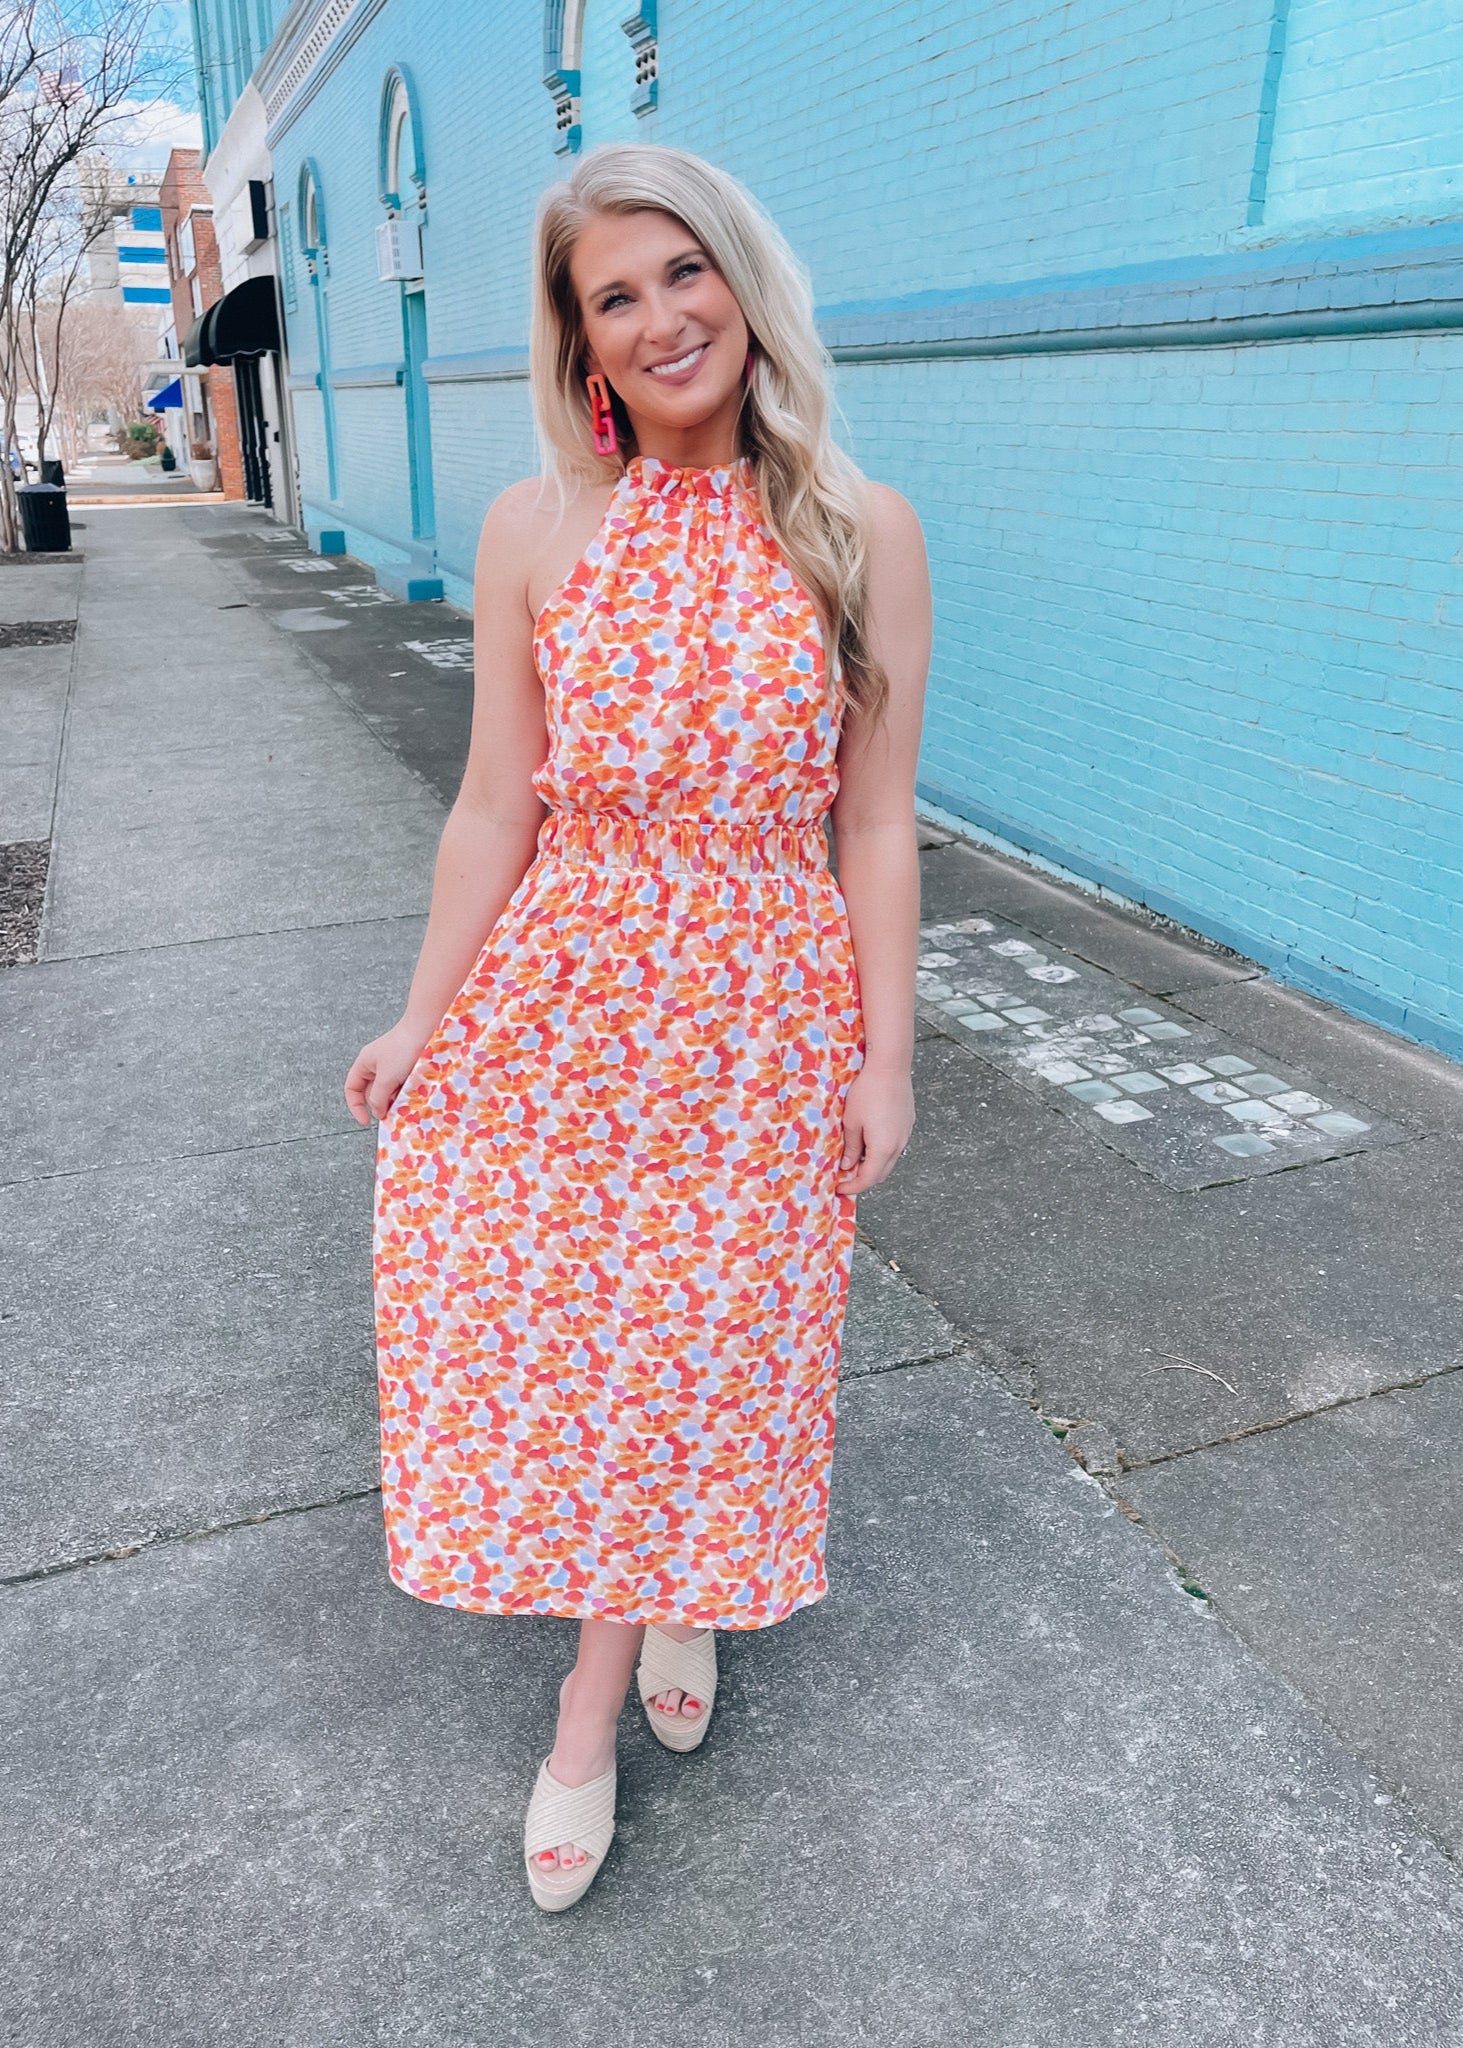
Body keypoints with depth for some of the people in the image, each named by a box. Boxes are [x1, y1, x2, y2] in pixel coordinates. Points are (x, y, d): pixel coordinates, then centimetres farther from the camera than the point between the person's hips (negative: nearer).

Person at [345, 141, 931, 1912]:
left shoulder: (861, 533, -4)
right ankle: (660, 1595, 38)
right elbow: (495, 803, 1)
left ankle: (592, 1708, 39)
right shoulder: (538, 527, -1)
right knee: (544, 1314, 6)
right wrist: (425, 1015, 3)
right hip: (559, 982, 1)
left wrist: (886, 1055, -2)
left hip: (757, 1001, -1)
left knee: (695, 1328, 11)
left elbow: (874, 825, -3)